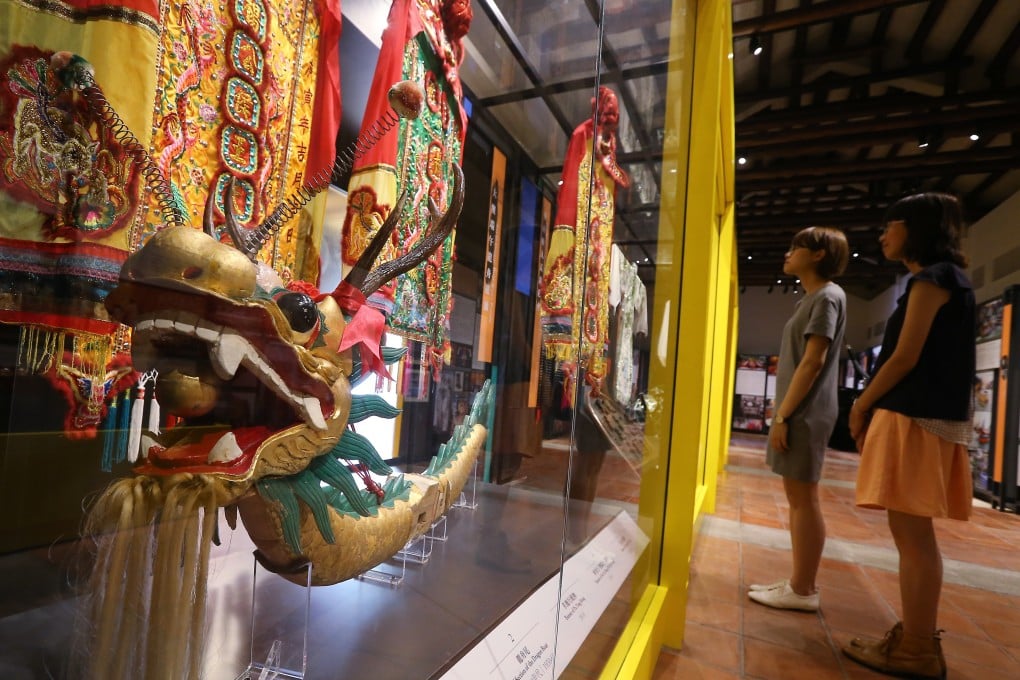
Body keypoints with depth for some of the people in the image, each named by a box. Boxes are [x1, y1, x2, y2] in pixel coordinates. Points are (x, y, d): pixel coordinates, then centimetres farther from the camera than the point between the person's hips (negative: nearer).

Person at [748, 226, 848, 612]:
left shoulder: (827, 296, -9)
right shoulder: (813, 298, 19)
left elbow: (813, 362, -17)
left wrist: (783, 414, -18)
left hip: (805, 413, -10)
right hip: (799, 411, 10)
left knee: (804, 498, -3)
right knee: (797, 497, 12)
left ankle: (803, 591, 7)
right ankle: (799, 583, 22)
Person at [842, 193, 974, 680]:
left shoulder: (931, 276, -8)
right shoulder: (943, 279, 21)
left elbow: (906, 357, -14)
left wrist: (861, 405, -3)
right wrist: (874, 407, 14)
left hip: (915, 418, -10)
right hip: (922, 416, 10)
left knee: (912, 536, -5)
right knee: (914, 535, 12)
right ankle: (916, 639, 21)